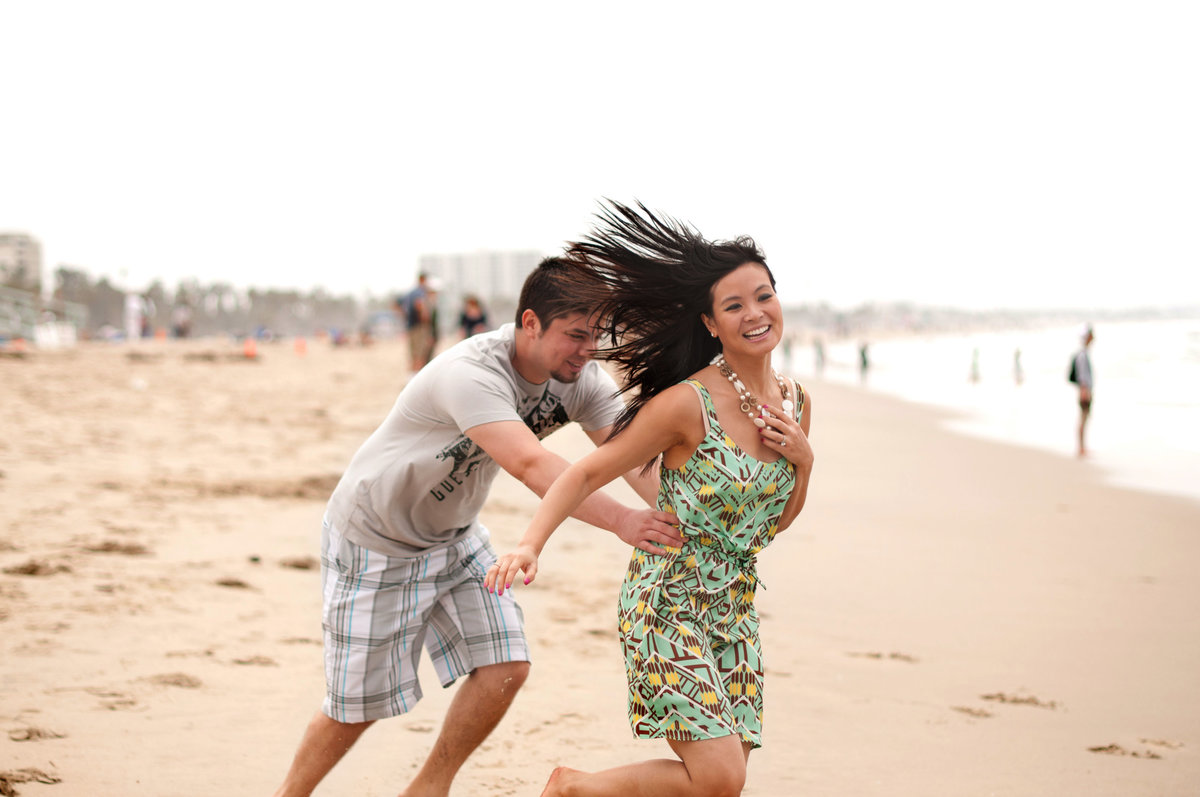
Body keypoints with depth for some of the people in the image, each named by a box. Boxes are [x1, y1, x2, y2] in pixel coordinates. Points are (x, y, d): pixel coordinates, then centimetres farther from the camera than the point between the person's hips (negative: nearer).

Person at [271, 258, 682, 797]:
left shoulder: (581, 379, -14)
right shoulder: (471, 373, -36)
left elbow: (633, 454, -25)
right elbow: (531, 465, -49)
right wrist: (619, 520, -58)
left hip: (454, 533, 7)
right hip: (375, 542, -7)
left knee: (505, 670, -4)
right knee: (358, 705, 2)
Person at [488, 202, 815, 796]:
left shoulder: (796, 402, 4)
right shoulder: (688, 404, -18)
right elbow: (588, 472, -12)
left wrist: (803, 460, -4)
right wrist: (530, 544, -27)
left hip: (735, 606, 7)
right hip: (669, 599, -7)